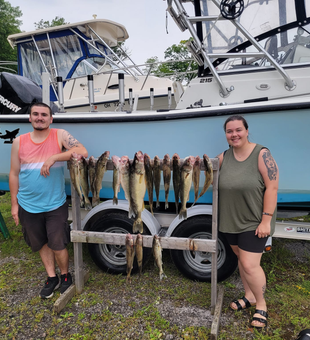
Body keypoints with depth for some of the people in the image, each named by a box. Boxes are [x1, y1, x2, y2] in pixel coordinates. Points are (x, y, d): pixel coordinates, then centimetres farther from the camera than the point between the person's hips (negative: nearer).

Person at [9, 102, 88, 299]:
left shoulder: (60, 136, -7)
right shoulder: (19, 142, 0)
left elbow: (83, 152, -21)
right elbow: (14, 174, 5)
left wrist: (54, 157, -28)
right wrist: (14, 204, 6)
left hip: (55, 206, -3)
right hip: (28, 207, 3)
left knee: (58, 245, 6)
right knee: (41, 244, 18)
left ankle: (65, 276, 33)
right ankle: (51, 277, 39)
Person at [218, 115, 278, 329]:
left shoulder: (261, 154, -14)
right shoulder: (225, 156, 1)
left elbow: (272, 187, -17)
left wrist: (266, 220, -19)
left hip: (254, 222, -5)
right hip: (231, 221, 6)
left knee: (250, 265, -4)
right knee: (242, 259, 18)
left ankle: (261, 305, 22)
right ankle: (249, 297, 39)